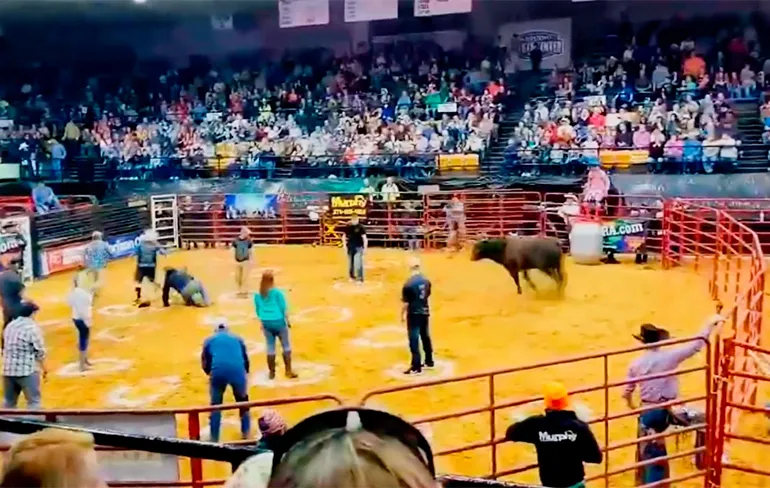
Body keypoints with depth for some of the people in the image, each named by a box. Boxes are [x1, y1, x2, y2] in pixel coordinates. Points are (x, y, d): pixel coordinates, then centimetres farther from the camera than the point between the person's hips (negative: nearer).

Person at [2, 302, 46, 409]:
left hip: (8, 370, 7)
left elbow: (5, 348, 15)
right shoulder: (33, 328, -13)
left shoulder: (9, 326, 8)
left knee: (9, 402, 16)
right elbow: (40, 352, -10)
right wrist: (44, 368, 4)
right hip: (27, 371, -7)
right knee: (33, 401, 2)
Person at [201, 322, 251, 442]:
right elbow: (246, 359, 29)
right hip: (237, 370, 1)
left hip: (218, 372, -1)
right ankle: (246, 432, 33)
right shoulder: (237, 338, 29)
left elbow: (205, 363, 19)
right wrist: (245, 373, 42)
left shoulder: (209, 340, 25)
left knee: (215, 406, 19)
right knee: (243, 402, 26)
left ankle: (214, 438, 20)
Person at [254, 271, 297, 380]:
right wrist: (287, 320, 2)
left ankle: (271, 372, 18)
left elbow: (257, 309, 10)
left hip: (266, 322, 4)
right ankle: (289, 371, 10)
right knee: (286, 346, 9)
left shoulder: (258, 294, 2)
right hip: (278, 321, -4)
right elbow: (283, 308, -9)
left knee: (270, 348, 13)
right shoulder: (277, 292, -11)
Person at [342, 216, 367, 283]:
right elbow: (344, 236, 9)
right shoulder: (347, 227, 2)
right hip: (350, 247, 4)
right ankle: (351, 276, 28)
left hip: (358, 247, -3)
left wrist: (365, 247, -8)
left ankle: (360, 278, -7)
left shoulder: (361, 227, -8)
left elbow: (364, 237, -6)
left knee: (358, 263, -11)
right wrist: (345, 245, 2)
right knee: (350, 262, 13)